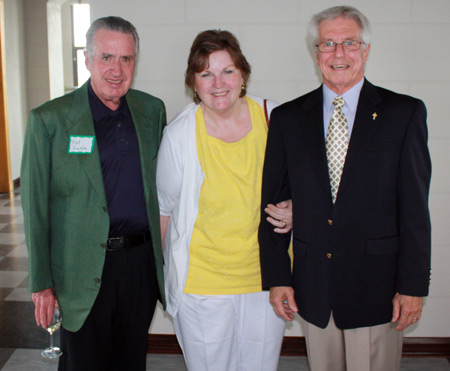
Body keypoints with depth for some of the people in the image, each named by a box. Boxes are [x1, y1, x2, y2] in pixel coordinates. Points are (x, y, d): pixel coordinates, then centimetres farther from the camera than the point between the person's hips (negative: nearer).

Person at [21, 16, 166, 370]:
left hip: (142, 262, 3)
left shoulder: (153, 110, 4)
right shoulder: (48, 119, -7)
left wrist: (165, 257, 8)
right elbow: (35, 207, -5)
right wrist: (41, 284, -5)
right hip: (82, 271, -3)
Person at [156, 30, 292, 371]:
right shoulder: (179, 133, -12)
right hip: (202, 281, -2)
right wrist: (157, 268, 8)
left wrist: (292, 211, -10)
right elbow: (164, 207, 1)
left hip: (266, 276, 3)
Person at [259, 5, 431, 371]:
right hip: (312, 289, 2)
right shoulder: (288, 118, 4)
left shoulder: (405, 113, -2)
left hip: (376, 287, -2)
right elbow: (272, 203, 4)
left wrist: (413, 285, -6)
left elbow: (415, 207, -4)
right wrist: (276, 276, 0)